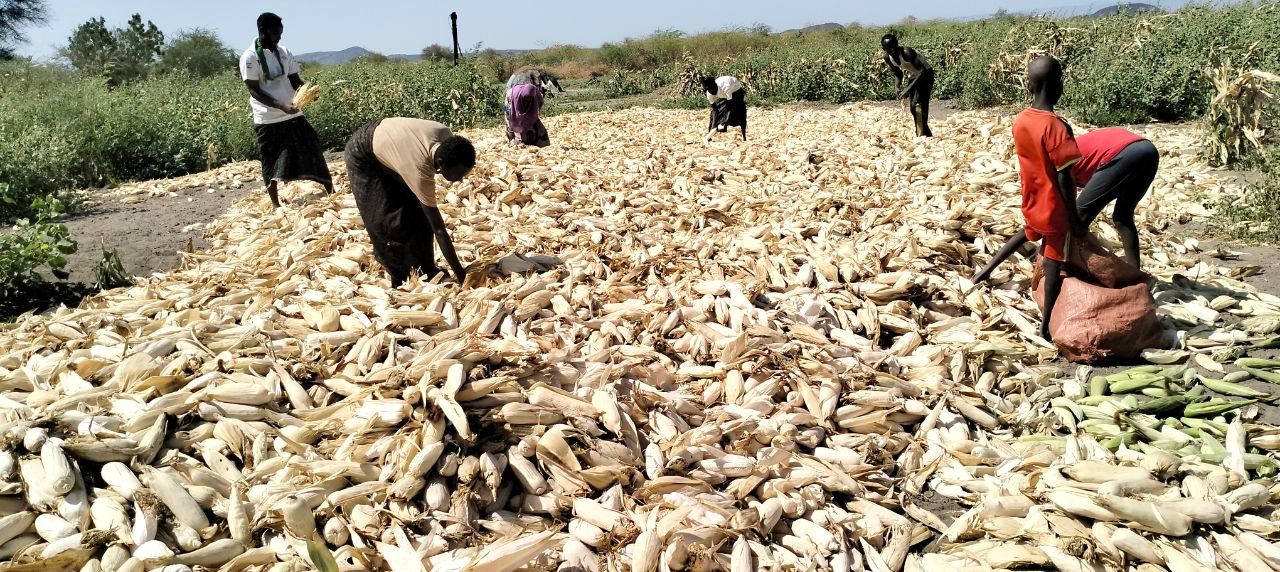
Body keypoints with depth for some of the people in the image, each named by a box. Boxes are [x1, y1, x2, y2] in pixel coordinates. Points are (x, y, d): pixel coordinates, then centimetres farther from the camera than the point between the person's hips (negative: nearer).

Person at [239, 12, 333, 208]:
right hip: (267, 119, -4)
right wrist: (280, 106, -24)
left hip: (292, 114, 5)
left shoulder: (284, 52, 6)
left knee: (312, 149, 2)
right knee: (271, 162, 5)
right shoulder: (249, 57, -10)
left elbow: (294, 80, 9)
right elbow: (254, 90, -13)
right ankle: (276, 203, 15)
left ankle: (331, 191, 9)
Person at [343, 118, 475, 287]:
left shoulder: (446, 136, -26)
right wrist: (459, 273, -34)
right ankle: (400, 278, 6)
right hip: (363, 157, -7)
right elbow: (438, 229, -38)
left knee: (419, 214, 2)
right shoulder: (420, 171, -42)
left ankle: (425, 272, 13)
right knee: (390, 222, -10)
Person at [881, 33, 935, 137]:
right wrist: (897, 87, -15)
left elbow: (923, 70, -35)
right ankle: (927, 135, 21)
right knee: (913, 107, 8)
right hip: (912, 77, 8)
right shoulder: (887, 57, -12)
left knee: (918, 103, -23)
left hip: (925, 75, -8)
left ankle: (922, 135, -25)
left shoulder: (907, 53, -34)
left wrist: (908, 89, -39)